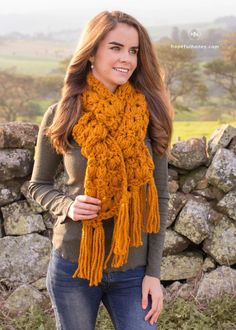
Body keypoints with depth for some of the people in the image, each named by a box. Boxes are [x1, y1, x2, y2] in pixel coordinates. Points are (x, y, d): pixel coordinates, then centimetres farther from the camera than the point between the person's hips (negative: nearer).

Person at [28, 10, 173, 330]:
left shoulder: (150, 115, -4)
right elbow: (39, 185, 6)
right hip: (72, 267, 0)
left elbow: (159, 198, 0)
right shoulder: (61, 116, -6)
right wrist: (67, 206, -15)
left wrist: (153, 273, -3)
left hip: (132, 271, 1)